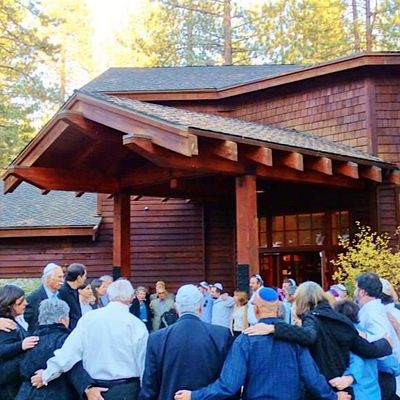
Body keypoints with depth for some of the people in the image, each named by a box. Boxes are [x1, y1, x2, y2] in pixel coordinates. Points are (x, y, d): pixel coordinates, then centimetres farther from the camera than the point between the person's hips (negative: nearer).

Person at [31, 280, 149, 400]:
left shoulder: (88, 318, -4)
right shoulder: (137, 325, -9)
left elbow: (69, 351, -6)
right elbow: (143, 363, -7)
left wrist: (46, 375, 3)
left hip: (92, 388, 3)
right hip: (125, 389, -2)